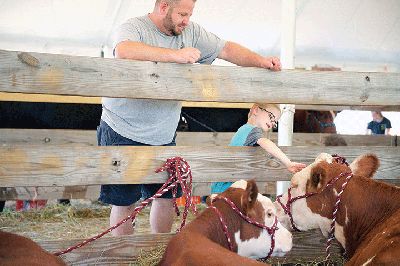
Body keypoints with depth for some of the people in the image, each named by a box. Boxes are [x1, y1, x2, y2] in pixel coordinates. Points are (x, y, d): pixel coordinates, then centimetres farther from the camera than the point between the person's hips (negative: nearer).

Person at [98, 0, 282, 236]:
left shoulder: (190, 32, 5)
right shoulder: (134, 28, -13)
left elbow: (226, 49, 9)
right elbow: (124, 51, -36)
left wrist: (261, 62, -5)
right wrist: (175, 55, -40)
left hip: (164, 136, 6)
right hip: (123, 133, -6)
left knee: (168, 195, 11)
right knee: (124, 202, 1)